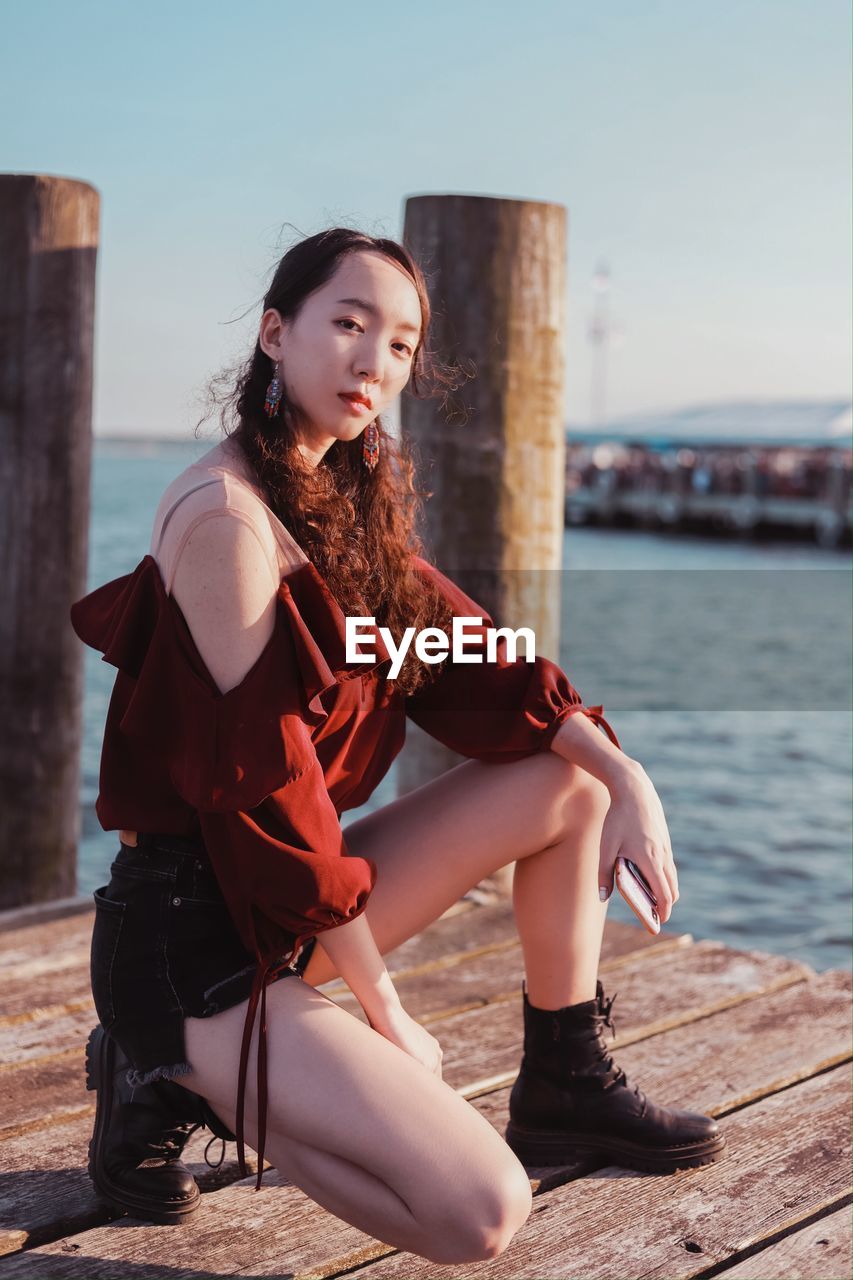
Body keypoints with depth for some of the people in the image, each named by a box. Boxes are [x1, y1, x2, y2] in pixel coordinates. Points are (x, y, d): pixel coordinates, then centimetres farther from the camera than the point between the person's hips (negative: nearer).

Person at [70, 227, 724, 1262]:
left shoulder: (345, 498, 9)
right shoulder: (228, 515, -20)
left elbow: (461, 658, 10)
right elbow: (264, 779, -21)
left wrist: (624, 770, -4)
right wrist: (384, 1013, -14)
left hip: (290, 894, 9)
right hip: (196, 933, -9)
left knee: (572, 786, 8)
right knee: (481, 1211, -18)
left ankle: (565, 1087, 18)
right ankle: (175, 1086, -1)